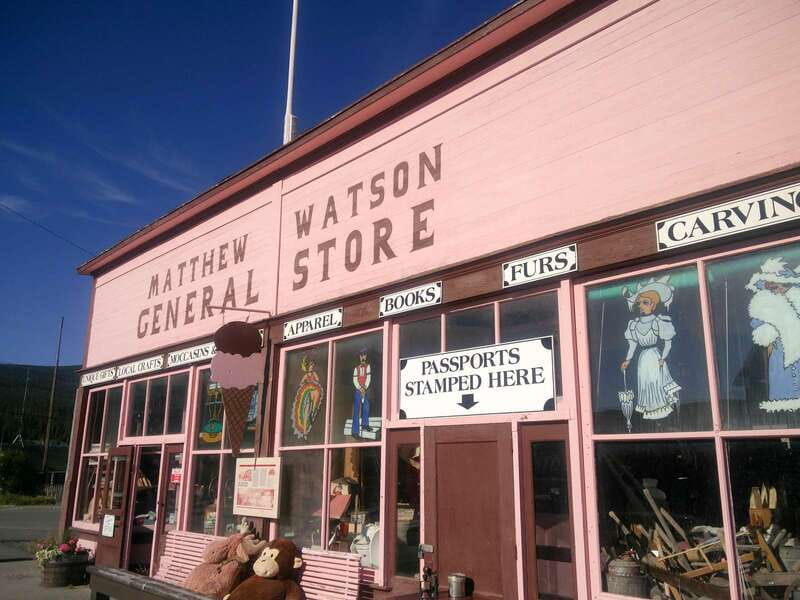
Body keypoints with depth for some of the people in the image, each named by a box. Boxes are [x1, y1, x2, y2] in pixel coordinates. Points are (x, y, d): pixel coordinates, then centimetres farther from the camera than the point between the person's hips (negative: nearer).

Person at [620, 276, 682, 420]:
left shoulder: (660, 322, -12)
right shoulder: (634, 324, 3)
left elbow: (667, 343, -10)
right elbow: (632, 344, 9)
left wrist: (663, 358, -18)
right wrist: (627, 360, 7)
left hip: (655, 357, -5)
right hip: (642, 358, 5)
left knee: (657, 381, 3)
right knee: (644, 383, 11)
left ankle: (661, 408, 21)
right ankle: (648, 410, 24)